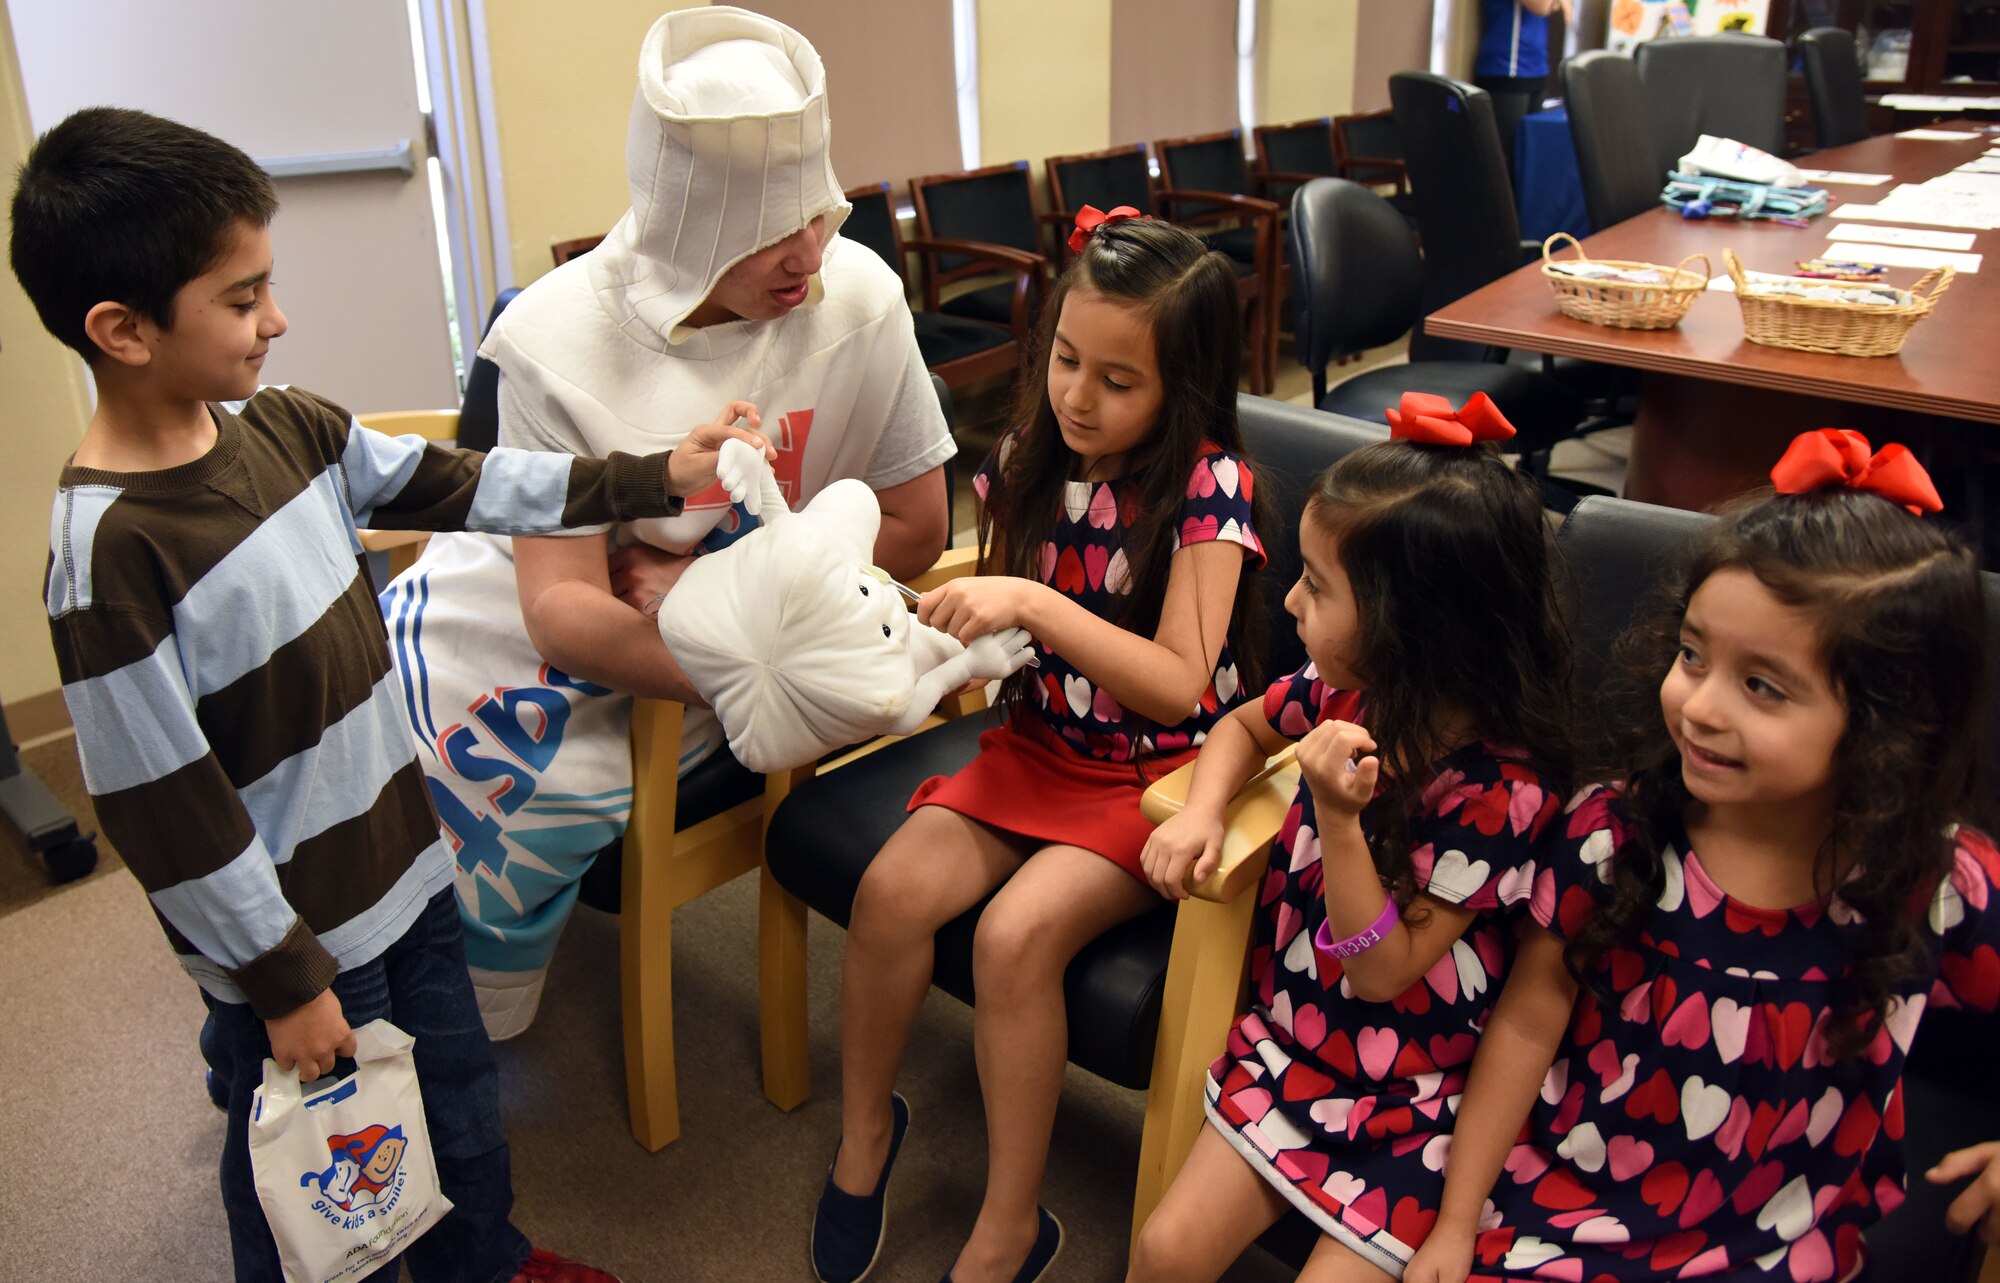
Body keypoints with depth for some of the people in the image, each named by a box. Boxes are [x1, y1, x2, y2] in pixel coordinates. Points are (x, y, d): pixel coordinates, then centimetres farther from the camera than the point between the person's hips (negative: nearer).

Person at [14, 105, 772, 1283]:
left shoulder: (283, 427, -4)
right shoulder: (110, 553, -26)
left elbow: (458, 487, 7)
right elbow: (164, 810, -22)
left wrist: (653, 478, 4)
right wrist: (282, 984, -15)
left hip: (400, 862, 7)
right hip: (291, 937, -7)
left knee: (461, 1097, 26)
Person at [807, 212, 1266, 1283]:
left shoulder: (1206, 485, -15)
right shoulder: (1030, 458, 1)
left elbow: (1179, 686, -23)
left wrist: (1035, 606, -30)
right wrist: (952, 630, -10)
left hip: (1158, 776, -5)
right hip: (1037, 745, 5)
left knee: (1016, 933, -26)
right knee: (892, 890, -18)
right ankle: (864, 1135, 9)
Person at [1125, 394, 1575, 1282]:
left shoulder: (1502, 788, -24)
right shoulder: (1346, 690, -7)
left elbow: (1380, 973, -20)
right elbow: (1246, 727, 17)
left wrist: (1338, 816, -35)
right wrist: (1199, 815, -3)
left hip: (1410, 1098, -5)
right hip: (1290, 1042, 5)